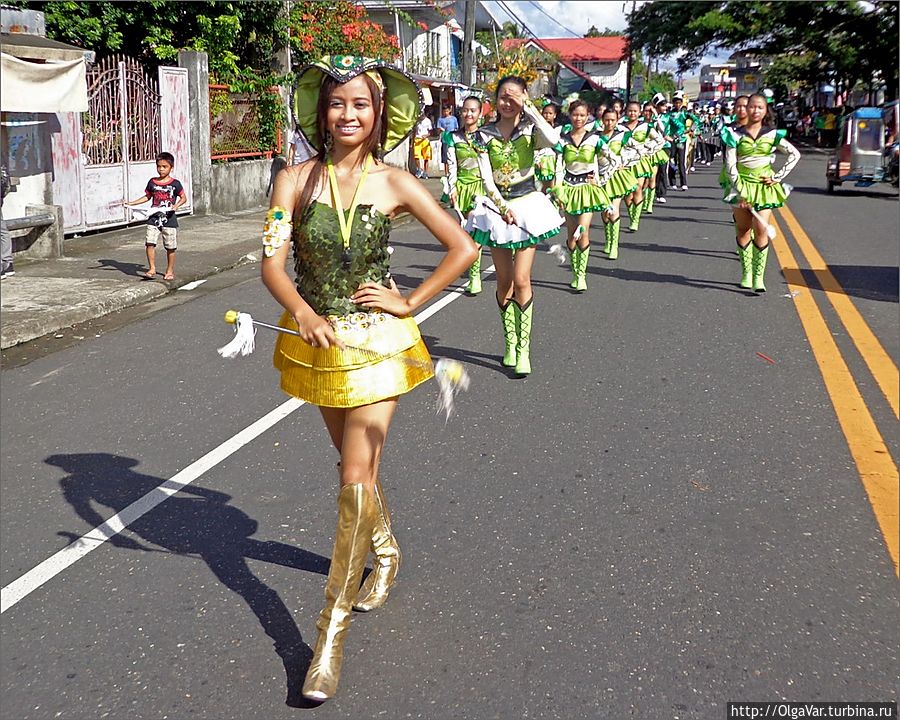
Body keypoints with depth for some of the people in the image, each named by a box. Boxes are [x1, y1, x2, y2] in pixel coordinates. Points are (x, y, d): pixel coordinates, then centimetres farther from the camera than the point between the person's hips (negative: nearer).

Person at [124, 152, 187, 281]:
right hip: (154, 218, 2)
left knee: (170, 247, 5)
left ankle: (170, 270, 19)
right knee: (150, 243, -9)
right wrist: (132, 203, 11)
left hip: (169, 219, -2)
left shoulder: (175, 184, -4)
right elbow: (147, 196, 18)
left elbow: (184, 197, 0)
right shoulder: (152, 182, 6)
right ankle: (152, 269, 0)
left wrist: (176, 205, -19)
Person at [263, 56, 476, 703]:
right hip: (318, 337, 3)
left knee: (357, 478, -8)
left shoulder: (395, 183, -6)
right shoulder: (296, 180, -4)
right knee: (357, 463, 20)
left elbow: (463, 248, -1)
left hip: (376, 341, -3)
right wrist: (305, 314, -28)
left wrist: (410, 302, -6)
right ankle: (386, 553, 49)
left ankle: (332, 635, -2)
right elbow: (273, 263, -10)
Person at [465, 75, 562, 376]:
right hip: (496, 207, 2)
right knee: (503, 281, 7)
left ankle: (523, 348, -3)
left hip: (527, 205, -2)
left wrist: (530, 108, -18)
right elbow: (486, 177, -4)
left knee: (521, 280, -9)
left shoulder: (529, 130, -1)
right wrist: (503, 207, -15)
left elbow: (553, 140, -25)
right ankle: (510, 343, 20)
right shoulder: (485, 134, 3)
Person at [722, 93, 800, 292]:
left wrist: (778, 177, 1)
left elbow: (795, 154, 9)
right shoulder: (735, 134, -1)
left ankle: (759, 276, -8)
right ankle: (746, 273, 16)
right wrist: (739, 191, -11)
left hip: (764, 186, 0)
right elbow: (730, 164, -5)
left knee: (761, 229, -10)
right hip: (742, 185, 0)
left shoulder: (772, 134, 3)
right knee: (743, 230, 5)